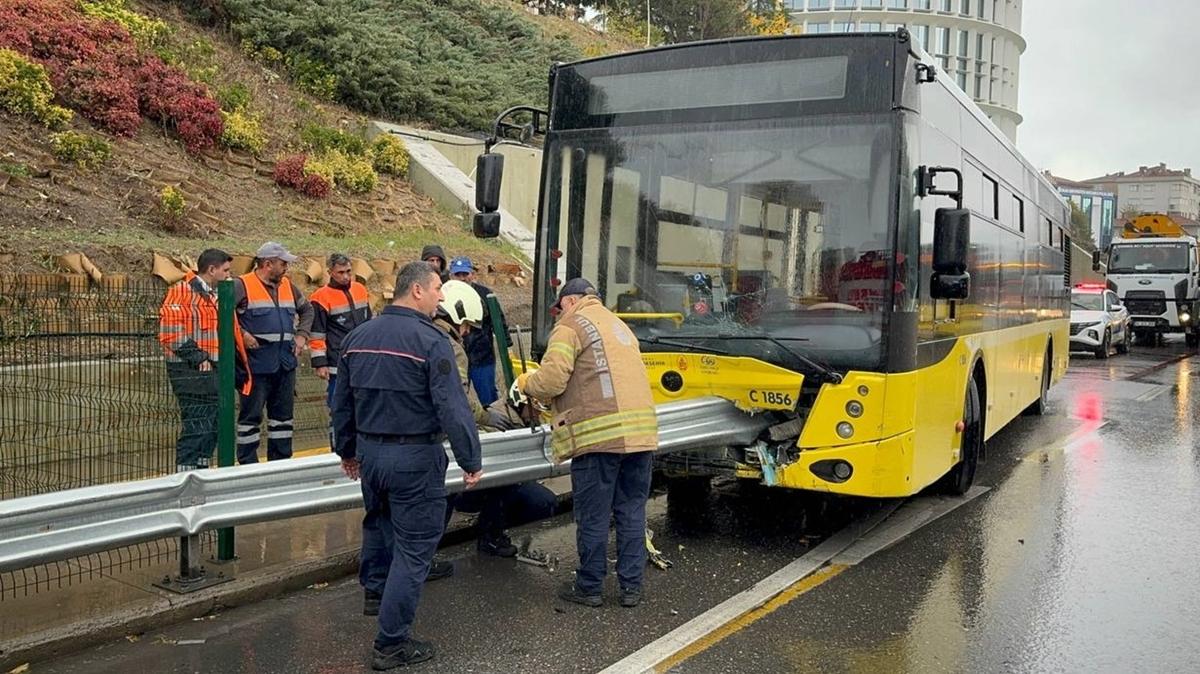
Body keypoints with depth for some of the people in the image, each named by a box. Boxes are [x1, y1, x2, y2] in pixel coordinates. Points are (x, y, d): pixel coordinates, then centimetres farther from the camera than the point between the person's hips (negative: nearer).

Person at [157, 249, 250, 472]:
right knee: (195, 428, -8)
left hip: (214, 372, 10)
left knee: (211, 428, 14)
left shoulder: (216, 294, 19)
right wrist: (197, 358, -19)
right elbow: (171, 332, -20)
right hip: (192, 373, -9)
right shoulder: (183, 291, -12)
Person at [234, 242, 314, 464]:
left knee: (283, 413, 13)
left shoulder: (287, 286, 13)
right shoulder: (242, 286, -8)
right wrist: (241, 334, -17)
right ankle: (248, 465, 8)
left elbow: (307, 309, 27)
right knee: (251, 415, 1)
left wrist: (301, 335, 14)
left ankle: (281, 461, 24)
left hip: (286, 363, 7)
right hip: (256, 363, -7)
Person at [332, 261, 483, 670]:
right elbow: (453, 408, -19)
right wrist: (471, 461, -12)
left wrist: (347, 450, 27)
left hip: (369, 451, 7)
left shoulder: (357, 337, 6)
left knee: (377, 519, 31)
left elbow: (341, 402, 14)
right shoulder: (430, 341, -16)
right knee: (414, 547, 1)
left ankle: (374, 588, 49)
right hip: (415, 457, -7)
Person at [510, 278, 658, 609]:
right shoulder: (618, 325, 27)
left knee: (593, 515, 4)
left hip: (600, 433, -7)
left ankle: (589, 587, 16)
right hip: (641, 432, 8)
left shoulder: (570, 326, 0)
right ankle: (631, 587, 18)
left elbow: (551, 380, -11)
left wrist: (525, 383, 10)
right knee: (631, 511, 12)